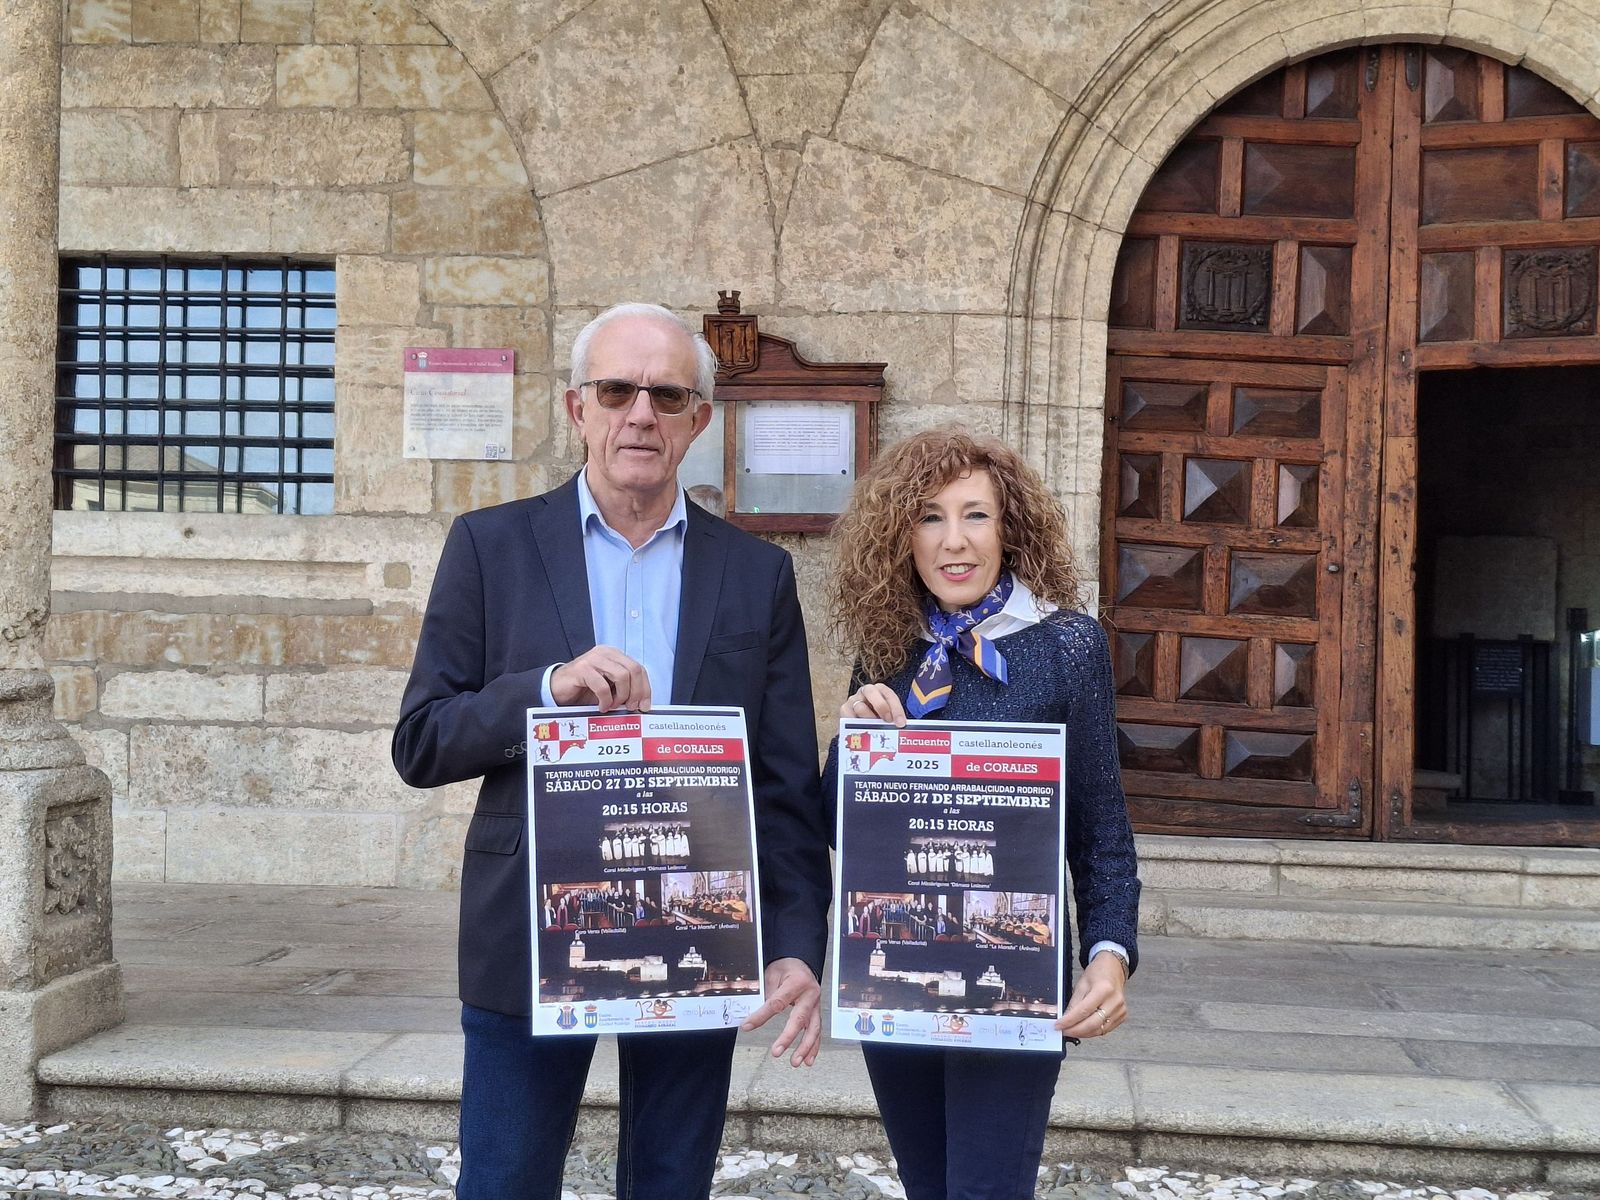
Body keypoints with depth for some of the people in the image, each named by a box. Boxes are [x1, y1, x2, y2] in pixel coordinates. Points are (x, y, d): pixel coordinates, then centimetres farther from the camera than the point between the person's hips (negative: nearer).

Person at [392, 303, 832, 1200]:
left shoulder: (758, 573, 4)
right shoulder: (492, 546, 1)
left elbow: (789, 789, 2)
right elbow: (421, 745, -2)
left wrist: (797, 949, -9)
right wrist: (549, 687, -19)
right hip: (531, 945, -1)